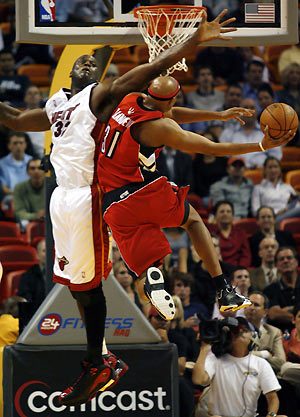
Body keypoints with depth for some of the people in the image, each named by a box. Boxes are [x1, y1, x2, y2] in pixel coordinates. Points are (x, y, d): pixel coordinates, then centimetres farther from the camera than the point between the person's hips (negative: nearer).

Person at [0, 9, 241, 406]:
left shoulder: (101, 95, -2)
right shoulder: (55, 106, 20)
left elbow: (152, 69, -15)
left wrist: (195, 41, -27)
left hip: (86, 196, -8)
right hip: (62, 196, 8)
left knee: (87, 283, -4)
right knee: (74, 281, 10)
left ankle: (94, 368, 4)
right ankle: (104, 359, 20)